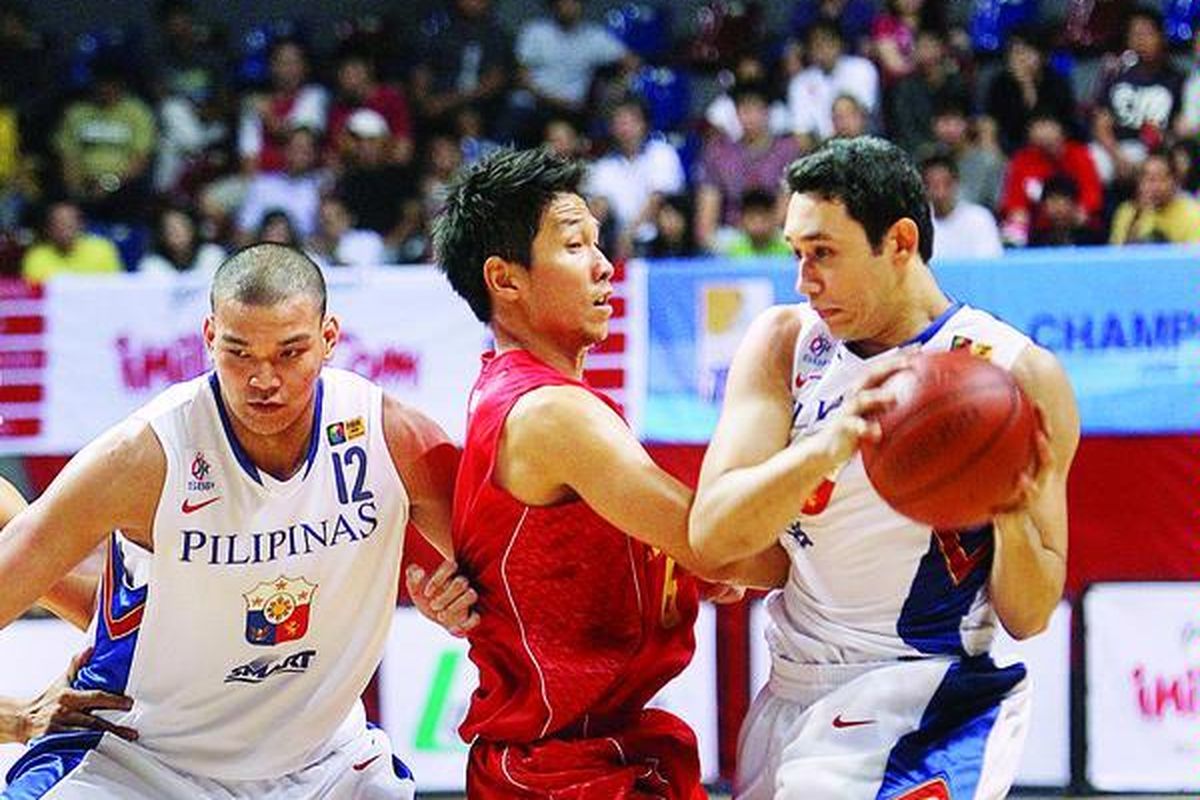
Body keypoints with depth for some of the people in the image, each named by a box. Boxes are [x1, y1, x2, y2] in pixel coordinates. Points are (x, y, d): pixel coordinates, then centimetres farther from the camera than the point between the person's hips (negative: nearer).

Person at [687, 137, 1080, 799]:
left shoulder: (1019, 375, -9)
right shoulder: (783, 343, -1)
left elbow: (1026, 618, -5)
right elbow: (710, 537, -16)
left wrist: (1013, 519, -27)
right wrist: (832, 443, -32)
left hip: (924, 703, -5)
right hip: (790, 692, 5)